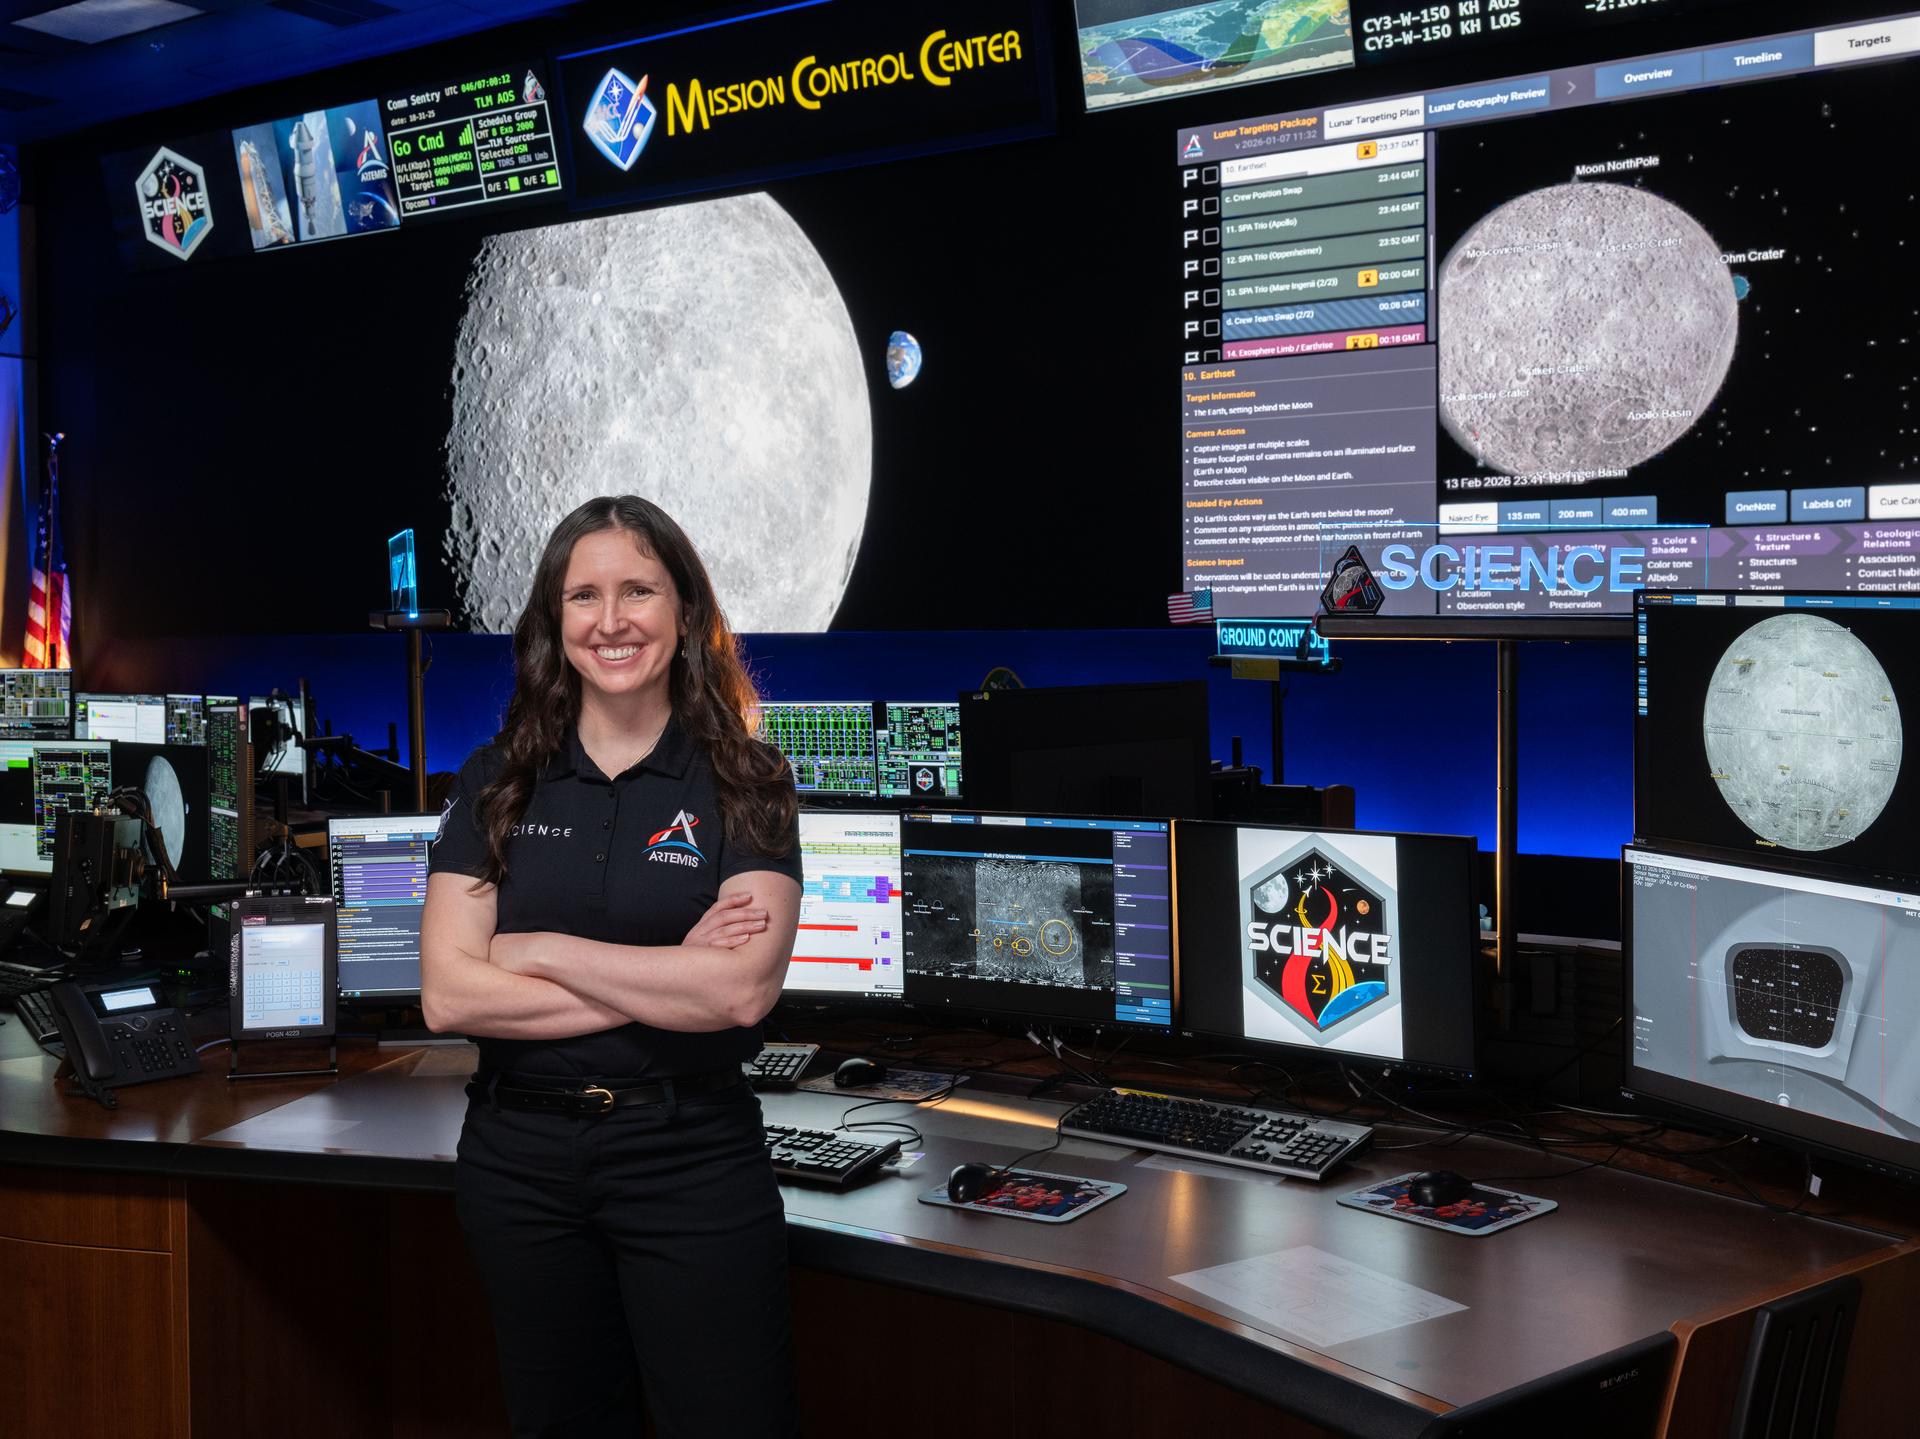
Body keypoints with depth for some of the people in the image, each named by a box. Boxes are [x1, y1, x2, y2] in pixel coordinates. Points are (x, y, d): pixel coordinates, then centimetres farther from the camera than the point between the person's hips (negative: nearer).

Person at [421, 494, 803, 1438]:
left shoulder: (744, 785, -3)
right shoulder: (498, 785, 2)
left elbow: (741, 989, -17)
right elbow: (448, 994, -8)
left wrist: (540, 950, -13)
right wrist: (663, 981, -14)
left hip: (691, 1158, -2)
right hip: (519, 1157, 3)